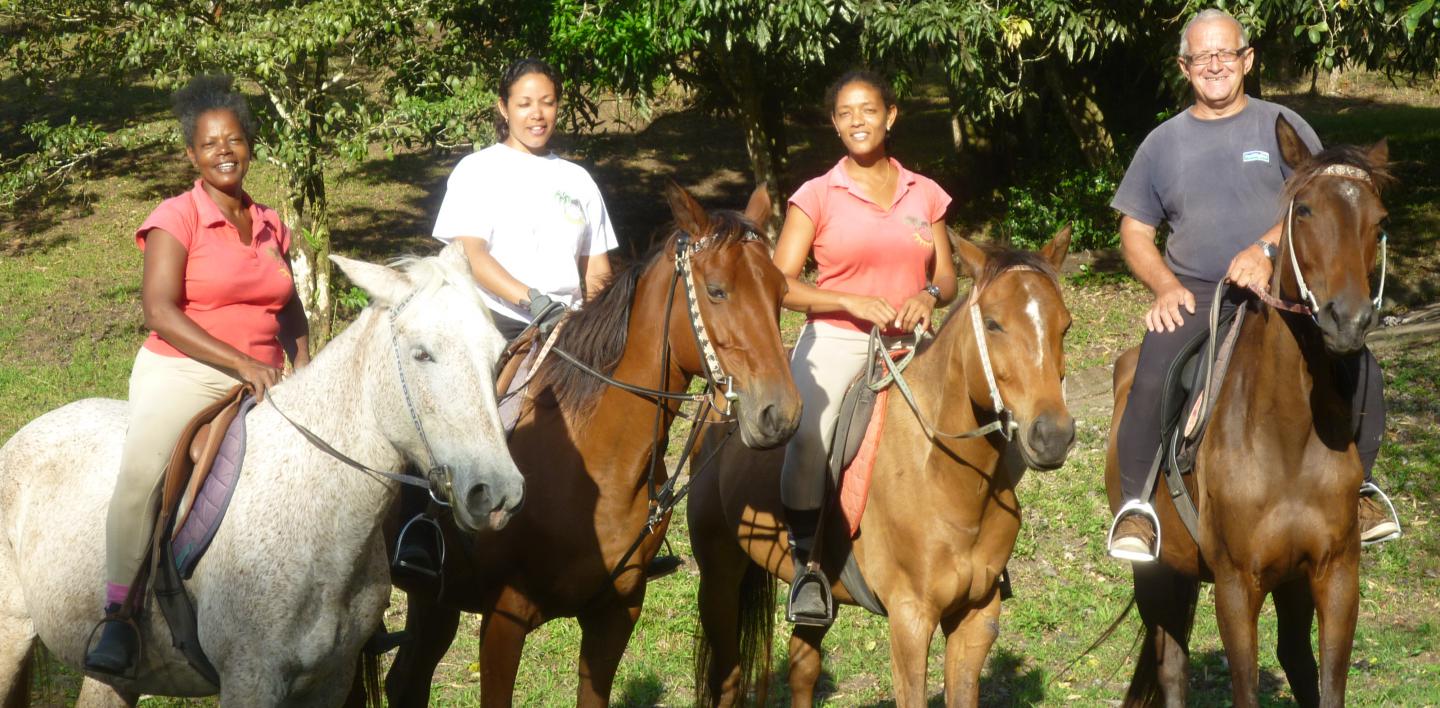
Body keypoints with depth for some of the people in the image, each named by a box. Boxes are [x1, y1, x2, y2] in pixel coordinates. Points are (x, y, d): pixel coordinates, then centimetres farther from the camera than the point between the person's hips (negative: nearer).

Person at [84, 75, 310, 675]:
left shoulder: (270, 226, 14)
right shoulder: (176, 218, -3)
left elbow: (289, 309, 26)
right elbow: (160, 313, -14)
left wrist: (302, 366, 6)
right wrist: (242, 362, -21)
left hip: (257, 384, 6)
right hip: (180, 374, -6)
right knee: (143, 469, -32)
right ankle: (119, 615, -31)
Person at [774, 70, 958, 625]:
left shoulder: (925, 195, 12)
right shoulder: (816, 196, 3)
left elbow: (947, 278, 14)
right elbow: (781, 285, -3)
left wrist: (930, 295, -10)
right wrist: (852, 302, -16)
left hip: (908, 345, 4)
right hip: (834, 341, -4)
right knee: (809, 433, -33)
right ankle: (806, 560, -14)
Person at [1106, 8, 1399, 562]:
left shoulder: (1282, 126, 7)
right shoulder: (1164, 143, 12)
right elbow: (1135, 230, 13)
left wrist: (1268, 248, -22)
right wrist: (1166, 286, -6)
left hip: (1283, 288, 0)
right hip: (1194, 297, 0)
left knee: (1357, 362, -24)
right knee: (1152, 378, -30)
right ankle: (1135, 503, -15)